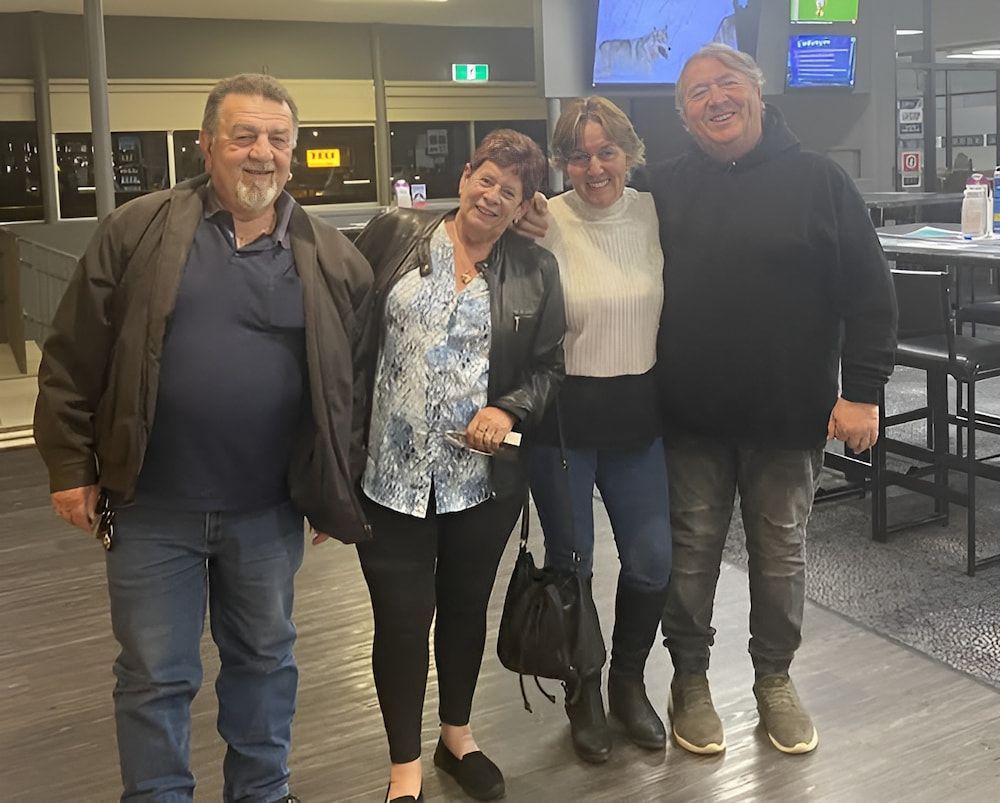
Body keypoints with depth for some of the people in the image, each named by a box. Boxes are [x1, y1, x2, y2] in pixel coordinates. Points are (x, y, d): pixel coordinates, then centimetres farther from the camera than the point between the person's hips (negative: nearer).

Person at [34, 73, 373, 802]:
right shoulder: (137, 231, -4)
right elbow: (73, 359, -1)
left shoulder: (335, 259, -1)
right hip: (153, 505, -1)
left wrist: (341, 485, 4)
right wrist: (71, 465, -3)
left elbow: (358, 379, 5)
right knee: (155, 675, 11)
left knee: (265, 660, 19)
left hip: (270, 509, 2)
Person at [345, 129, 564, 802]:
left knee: (467, 607, 17)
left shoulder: (536, 271, 4)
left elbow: (549, 368, 8)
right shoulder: (396, 235, 0)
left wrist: (510, 411, -12)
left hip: (484, 475, 2)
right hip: (391, 472, -2)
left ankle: (458, 736, 40)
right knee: (401, 619, 4)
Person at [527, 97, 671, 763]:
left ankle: (629, 682, 32)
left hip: (638, 416, 3)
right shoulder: (546, 223, -10)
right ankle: (584, 694, 32)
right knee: (572, 565, 9)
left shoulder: (653, 213, 1)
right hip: (564, 421, -3)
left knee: (652, 563, 5)